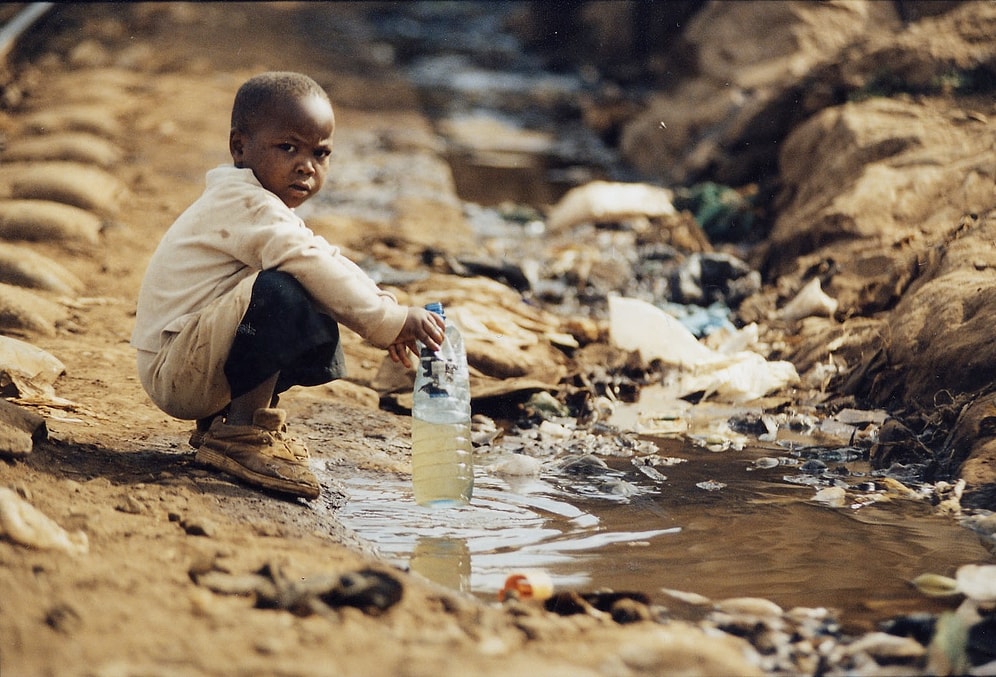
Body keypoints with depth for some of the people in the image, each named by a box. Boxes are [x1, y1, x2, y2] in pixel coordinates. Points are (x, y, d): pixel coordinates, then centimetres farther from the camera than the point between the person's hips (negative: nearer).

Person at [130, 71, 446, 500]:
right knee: (281, 291, -29)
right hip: (173, 373, -10)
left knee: (321, 338, 10)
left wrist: (384, 314, -1)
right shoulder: (244, 205, -17)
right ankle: (241, 432, -21)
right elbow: (311, 266, -28)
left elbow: (329, 262, 14)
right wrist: (389, 320, -27)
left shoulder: (266, 211, 17)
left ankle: (223, 418, 16)